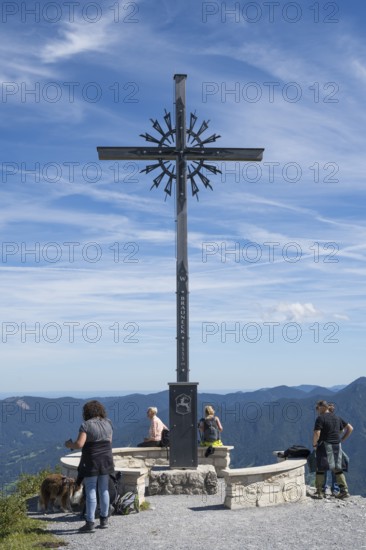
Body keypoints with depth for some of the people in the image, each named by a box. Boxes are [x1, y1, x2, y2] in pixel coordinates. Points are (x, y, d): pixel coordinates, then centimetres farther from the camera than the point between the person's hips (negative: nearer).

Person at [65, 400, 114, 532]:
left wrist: (69, 444, 0)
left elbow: (79, 444, -19)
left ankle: (90, 523, 0)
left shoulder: (86, 425, -12)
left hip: (91, 462, -5)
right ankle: (104, 520, 18)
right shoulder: (107, 423, 5)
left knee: (90, 492, -1)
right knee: (103, 490, 13)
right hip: (106, 460, 5)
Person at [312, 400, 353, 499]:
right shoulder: (337, 418, 12)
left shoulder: (320, 418, -10)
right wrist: (342, 439, 16)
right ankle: (344, 490, 9)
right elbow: (350, 428, 15)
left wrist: (314, 444, -4)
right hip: (337, 446, 6)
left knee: (320, 469, 3)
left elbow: (317, 433, -20)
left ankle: (319, 492, 4)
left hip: (325, 445, -6)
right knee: (338, 469, 14)